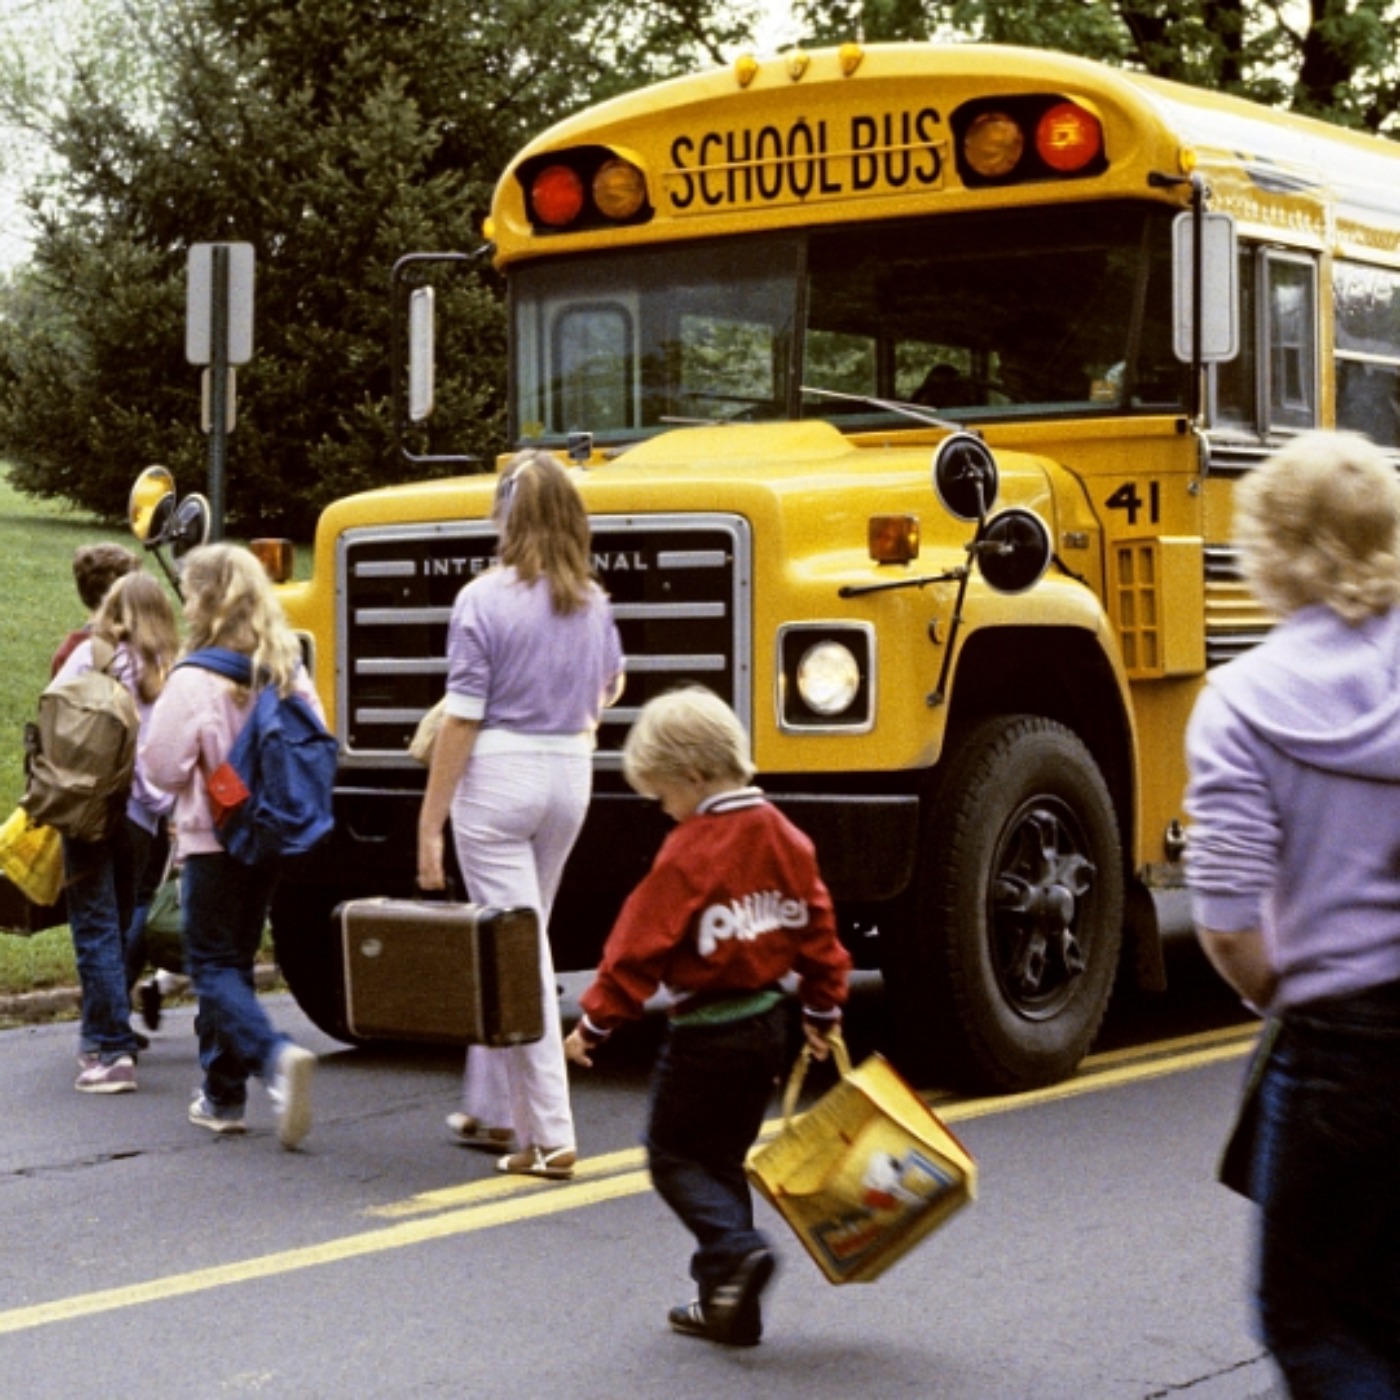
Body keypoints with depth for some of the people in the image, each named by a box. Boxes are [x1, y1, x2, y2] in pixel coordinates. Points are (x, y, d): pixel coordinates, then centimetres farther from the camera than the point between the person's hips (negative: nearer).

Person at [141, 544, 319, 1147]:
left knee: (213, 966, 0)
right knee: (235, 959, 17)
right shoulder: (287, 671, 1)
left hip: (212, 838, -6)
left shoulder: (193, 679, -16)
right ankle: (222, 1094, 21)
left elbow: (164, 766, -14)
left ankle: (276, 1056, -25)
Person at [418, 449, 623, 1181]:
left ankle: (550, 1135, -3)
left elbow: (462, 718, -14)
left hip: (498, 777, -6)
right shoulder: (592, 602, 4)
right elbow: (608, 687, 21)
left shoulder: (484, 599, -13)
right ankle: (490, 1109, 30)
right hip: (570, 774, 6)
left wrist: (429, 823, -9)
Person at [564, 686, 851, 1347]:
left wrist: (597, 1021, -8)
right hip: (768, 1022, 8)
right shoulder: (784, 837, 3)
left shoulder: (691, 850, -18)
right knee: (722, 1158, 17)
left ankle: (736, 1249, -15)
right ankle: (727, 1305, 18)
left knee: (674, 1155, 7)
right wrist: (823, 1008, 21)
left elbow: (640, 945, -16)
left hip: (706, 1032, -8)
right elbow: (816, 927, 10)